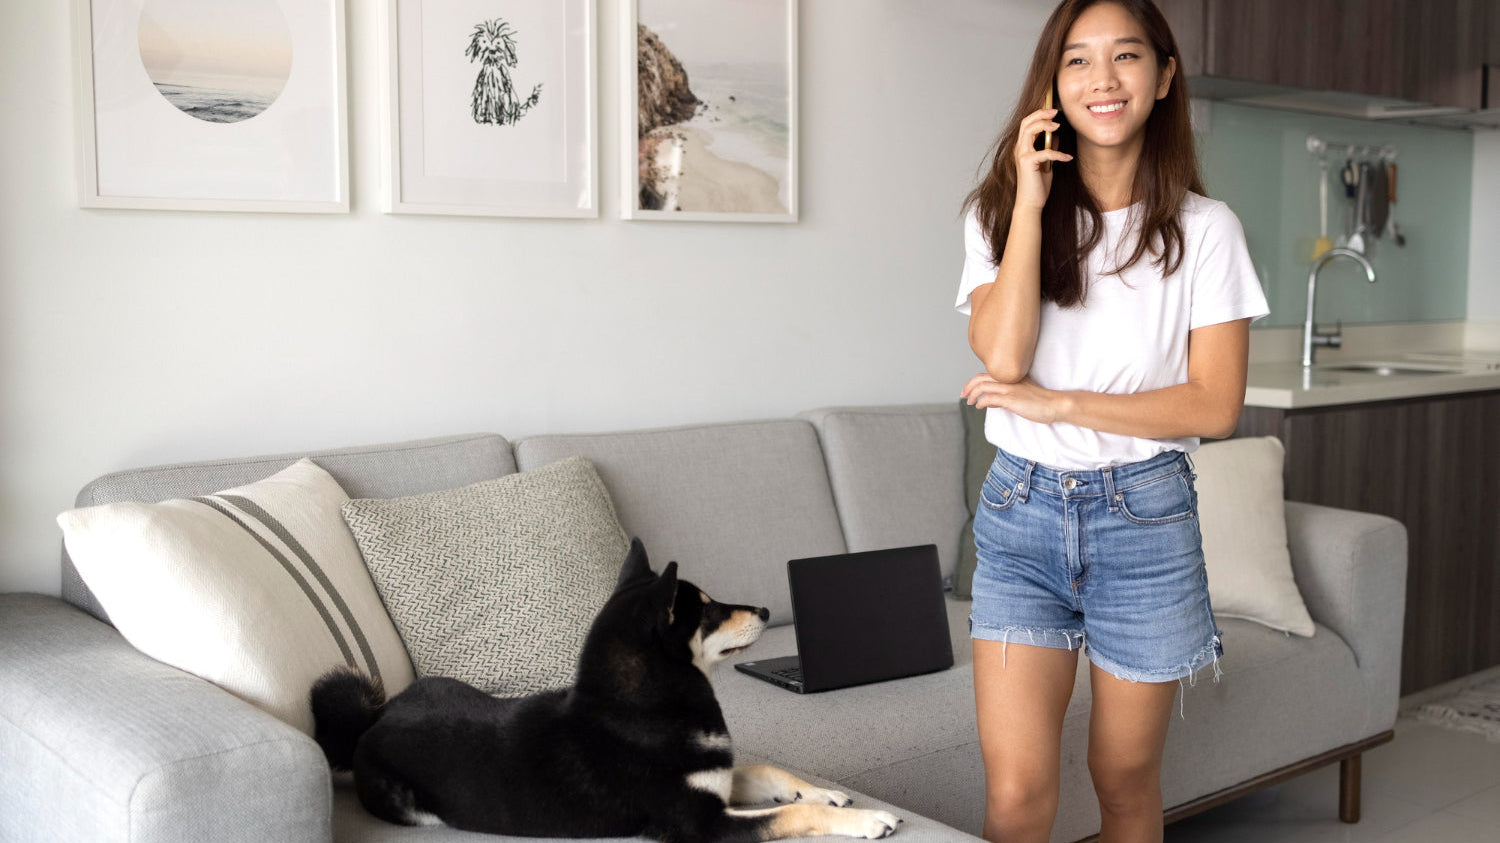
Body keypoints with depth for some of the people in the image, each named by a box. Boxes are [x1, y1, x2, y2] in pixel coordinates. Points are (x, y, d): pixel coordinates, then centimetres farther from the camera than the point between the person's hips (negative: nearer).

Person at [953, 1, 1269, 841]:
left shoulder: (1205, 229, -1)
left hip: (1144, 517, 0)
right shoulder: (999, 212, 3)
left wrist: (1059, 404, -12)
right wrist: (1031, 202, -13)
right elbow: (1002, 357, -14)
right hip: (1021, 511, 1)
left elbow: (1216, 406, -6)